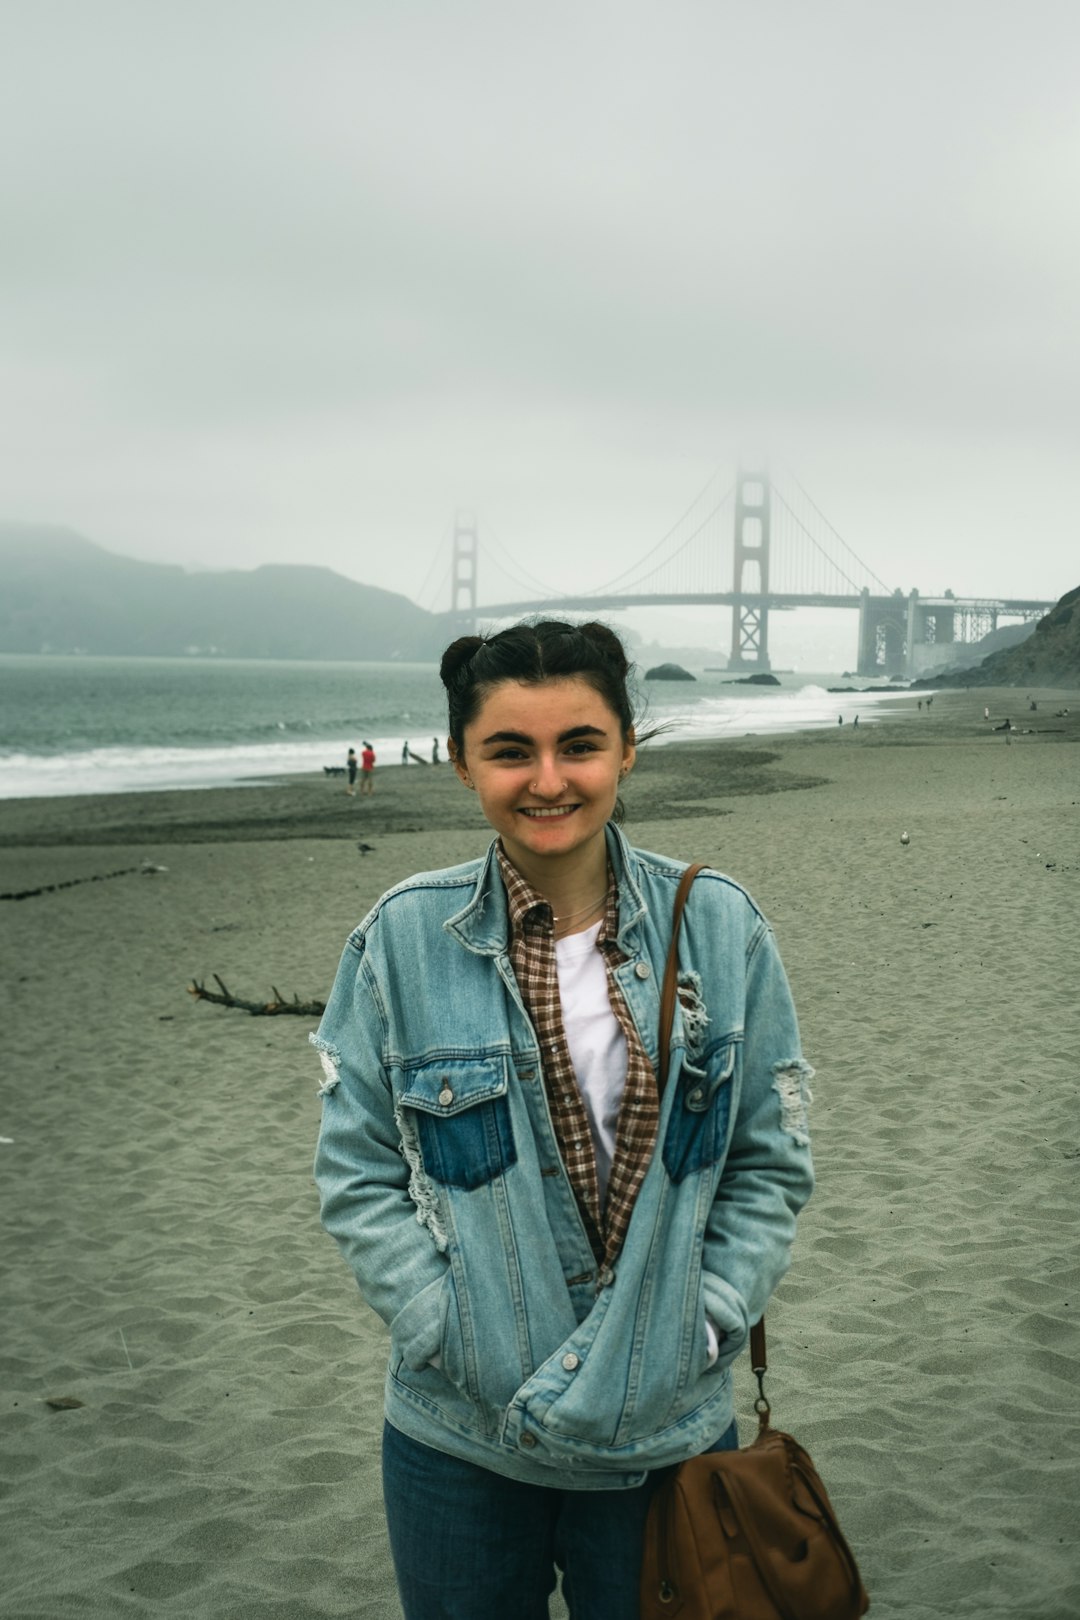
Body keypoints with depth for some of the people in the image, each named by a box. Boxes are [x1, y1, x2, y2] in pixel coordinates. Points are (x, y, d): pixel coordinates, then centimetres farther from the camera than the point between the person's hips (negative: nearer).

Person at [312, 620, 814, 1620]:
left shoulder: (719, 928, -5)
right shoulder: (404, 939, -7)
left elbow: (772, 1166, 2)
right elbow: (357, 1174, -3)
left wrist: (699, 1328, -8)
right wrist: (460, 1342, -11)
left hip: (668, 1432, 1)